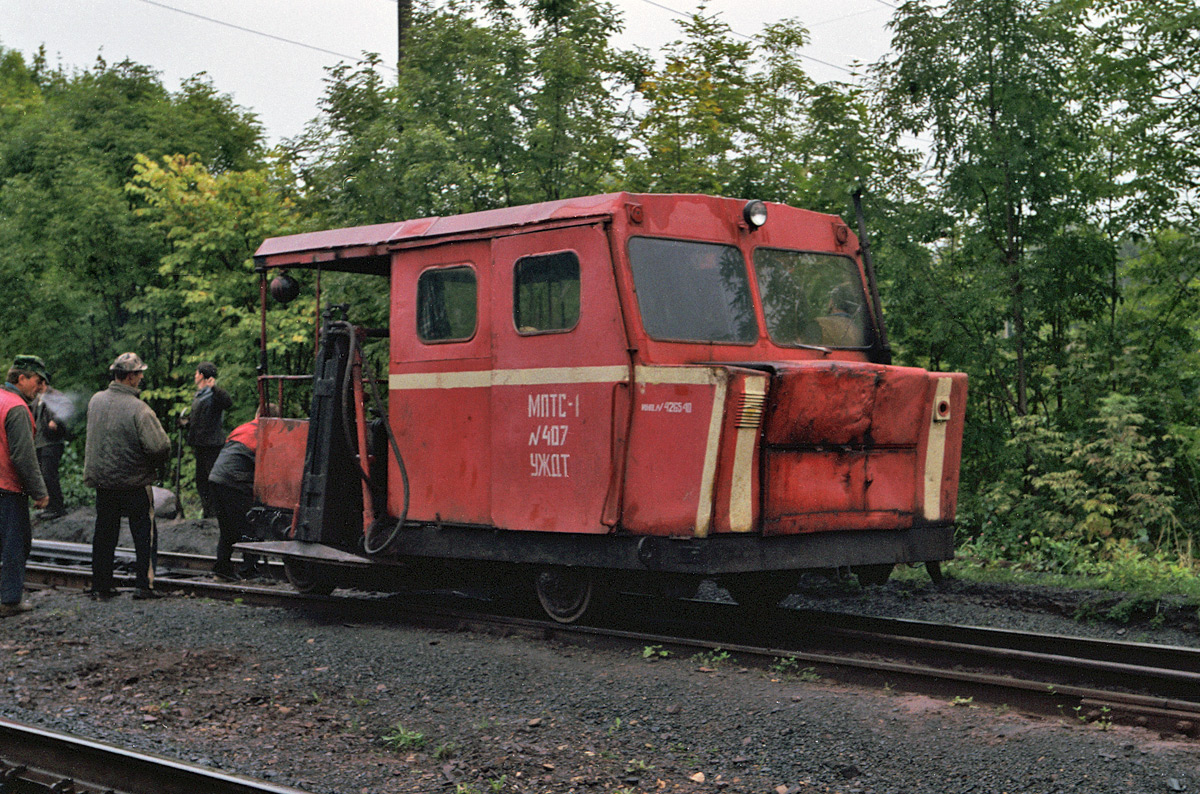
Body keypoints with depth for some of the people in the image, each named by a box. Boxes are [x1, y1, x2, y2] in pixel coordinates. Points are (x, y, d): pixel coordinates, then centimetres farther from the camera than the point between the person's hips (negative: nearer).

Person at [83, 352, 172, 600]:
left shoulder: (95, 401, 0)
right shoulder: (138, 409, -20)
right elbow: (160, 446, -25)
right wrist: (152, 464, -5)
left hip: (102, 481, 6)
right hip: (135, 483, -6)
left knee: (104, 533, 14)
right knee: (144, 533, 6)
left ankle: (101, 586, 20)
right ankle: (144, 585, 5)